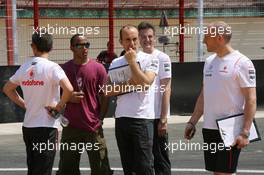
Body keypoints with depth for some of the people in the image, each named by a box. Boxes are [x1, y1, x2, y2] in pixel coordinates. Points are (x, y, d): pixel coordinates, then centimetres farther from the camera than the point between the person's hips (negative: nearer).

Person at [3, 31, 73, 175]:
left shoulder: (24, 68, 5)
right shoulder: (51, 67, -13)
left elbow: (7, 89, 19)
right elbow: (68, 89, -27)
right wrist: (59, 106, -11)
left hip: (28, 126, 6)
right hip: (46, 126, -6)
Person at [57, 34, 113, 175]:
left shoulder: (98, 68, -1)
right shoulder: (64, 69, 4)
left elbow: (104, 96, 2)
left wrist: (99, 119, -3)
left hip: (93, 127, -2)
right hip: (70, 126, 2)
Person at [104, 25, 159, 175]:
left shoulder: (149, 59, -2)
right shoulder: (115, 63, 11)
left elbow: (145, 83, -17)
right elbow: (108, 91, 4)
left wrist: (132, 61, -10)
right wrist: (127, 84, -10)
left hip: (142, 119, -5)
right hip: (121, 119, 5)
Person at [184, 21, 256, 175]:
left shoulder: (241, 63, -11)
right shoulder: (209, 61, 12)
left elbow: (251, 100, -14)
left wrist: (245, 132, -20)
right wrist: (192, 122, 15)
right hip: (209, 128, 7)